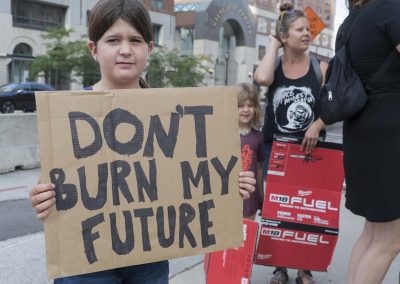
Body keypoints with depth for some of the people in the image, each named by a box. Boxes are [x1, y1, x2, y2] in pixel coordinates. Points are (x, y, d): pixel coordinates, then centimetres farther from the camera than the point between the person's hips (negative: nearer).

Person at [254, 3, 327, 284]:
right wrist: (273, 46, -12)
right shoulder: (274, 66, -1)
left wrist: (317, 125, -22)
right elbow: (262, 78, -26)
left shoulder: (320, 68, -1)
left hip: (310, 148, 0)